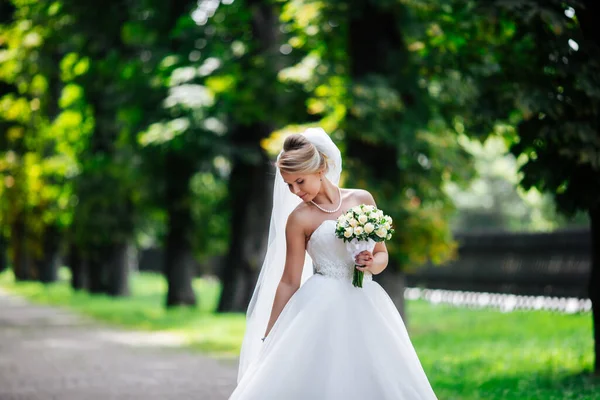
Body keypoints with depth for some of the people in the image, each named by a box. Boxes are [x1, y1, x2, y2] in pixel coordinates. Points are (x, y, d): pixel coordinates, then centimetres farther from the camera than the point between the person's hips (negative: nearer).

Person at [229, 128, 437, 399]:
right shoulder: (299, 219, -4)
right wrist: (268, 338, -3)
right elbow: (289, 282, -2)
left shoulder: (362, 200, 5)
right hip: (322, 310, -3)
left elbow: (382, 255, 14)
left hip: (365, 308, 3)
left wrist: (371, 264, -10)